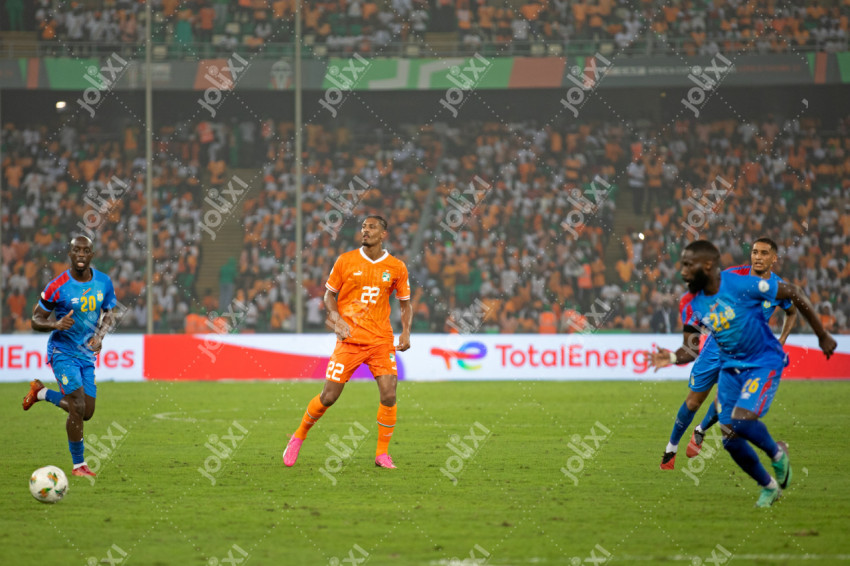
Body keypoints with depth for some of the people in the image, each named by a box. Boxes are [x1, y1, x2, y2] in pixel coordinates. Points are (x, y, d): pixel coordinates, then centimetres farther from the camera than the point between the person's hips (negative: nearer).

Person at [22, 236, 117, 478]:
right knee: (78, 408, -16)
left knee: (86, 412, 7)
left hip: (87, 354, 5)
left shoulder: (104, 282, -2)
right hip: (62, 352, -5)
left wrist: (100, 335, -7)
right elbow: (36, 320, -7)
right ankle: (78, 464, -3)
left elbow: (108, 314, 13)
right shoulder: (58, 287, -15)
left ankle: (41, 392, 31)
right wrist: (56, 324, -27)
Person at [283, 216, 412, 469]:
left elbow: (405, 303, 13)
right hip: (350, 340, -1)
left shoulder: (396, 267, 4)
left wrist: (406, 331, -3)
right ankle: (298, 437, 21)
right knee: (329, 396, -3)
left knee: (389, 395, -12)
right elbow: (329, 295, 8)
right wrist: (337, 319, -10)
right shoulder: (346, 261, 1)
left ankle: (382, 454, 2)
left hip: (382, 341, 1)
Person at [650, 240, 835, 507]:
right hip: (730, 368, 6)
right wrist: (673, 357, -25)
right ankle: (769, 487, 25)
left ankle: (777, 453, 7)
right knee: (731, 440, 1)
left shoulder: (742, 285, -22)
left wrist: (822, 335, -5)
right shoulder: (694, 305, -4)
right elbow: (690, 349, 0)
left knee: (741, 421, -25)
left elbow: (794, 294, -13)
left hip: (764, 363, -6)